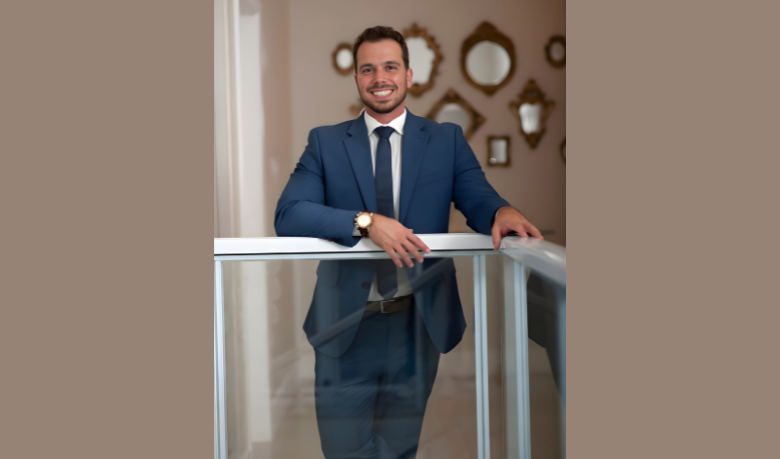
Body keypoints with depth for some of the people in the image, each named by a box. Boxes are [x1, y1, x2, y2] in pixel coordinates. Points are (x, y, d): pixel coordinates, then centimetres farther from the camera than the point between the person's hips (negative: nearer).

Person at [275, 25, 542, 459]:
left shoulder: (447, 139, 5)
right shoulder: (325, 142, 1)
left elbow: (478, 200, -5)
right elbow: (288, 215, -11)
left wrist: (502, 212, -30)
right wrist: (365, 221, -26)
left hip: (419, 324, 1)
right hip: (347, 325, -1)